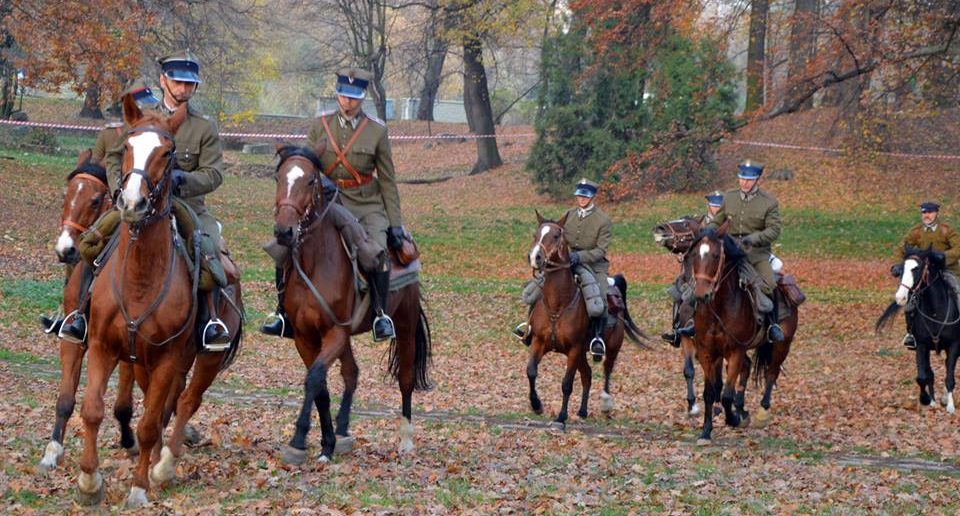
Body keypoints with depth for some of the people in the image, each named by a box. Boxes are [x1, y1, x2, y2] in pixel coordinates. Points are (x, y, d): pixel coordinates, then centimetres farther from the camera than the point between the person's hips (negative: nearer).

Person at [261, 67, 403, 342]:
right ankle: (284, 315, -1)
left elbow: (388, 180, 3)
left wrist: (395, 224, -1)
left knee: (377, 252, -29)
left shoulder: (377, 130, -1)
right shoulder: (320, 124, 3)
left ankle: (381, 316, -12)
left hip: (366, 205, -2)